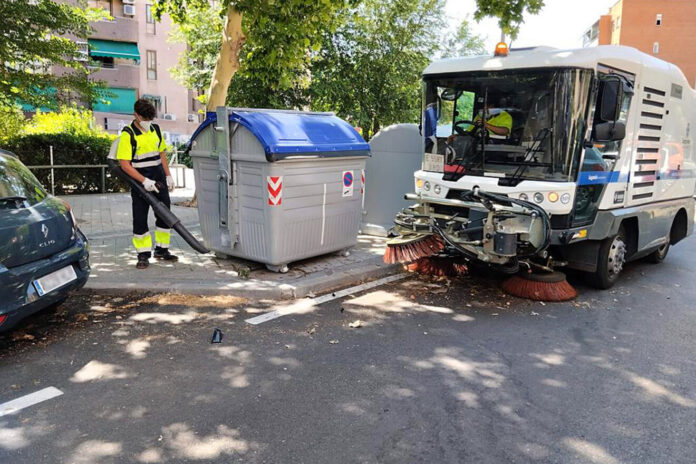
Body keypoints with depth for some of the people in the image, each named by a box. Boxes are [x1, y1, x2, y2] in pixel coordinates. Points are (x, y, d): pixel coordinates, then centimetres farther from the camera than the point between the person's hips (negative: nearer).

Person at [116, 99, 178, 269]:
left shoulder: (155, 129, 8)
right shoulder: (128, 134, -10)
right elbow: (124, 164, -15)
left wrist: (168, 176, 11)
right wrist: (144, 181, -22)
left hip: (158, 178, 6)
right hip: (140, 180, -6)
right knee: (140, 218, -1)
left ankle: (161, 250, 22)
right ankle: (143, 255, 9)